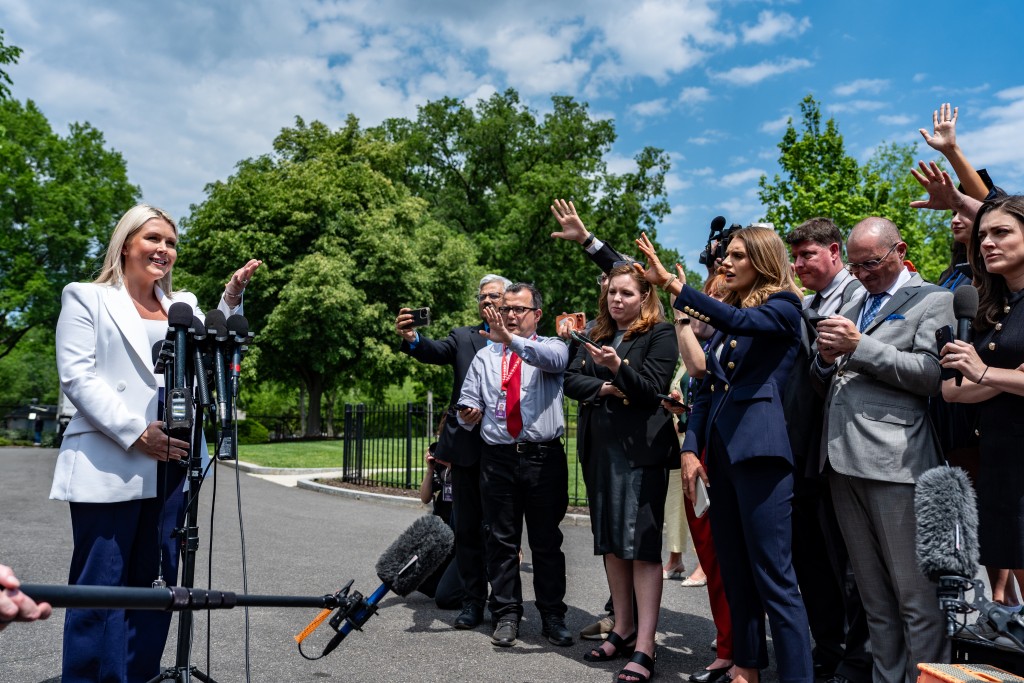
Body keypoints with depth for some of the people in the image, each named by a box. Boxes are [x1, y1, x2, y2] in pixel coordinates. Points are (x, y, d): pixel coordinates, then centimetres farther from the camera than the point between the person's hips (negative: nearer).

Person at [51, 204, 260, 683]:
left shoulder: (184, 305, 18)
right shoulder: (88, 298, 5)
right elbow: (76, 376, -6)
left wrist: (232, 297, -2)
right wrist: (136, 432, -17)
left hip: (170, 464, 5)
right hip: (110, 465, -4)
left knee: (152, 583, 10)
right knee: (100, 585, -1)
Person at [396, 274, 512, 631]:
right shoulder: (463, 336, 11)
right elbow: (437, 351, -8)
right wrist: (412, 339, -30)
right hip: (467, 445, 2)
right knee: (467, 528, 10)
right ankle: (473, 601, 23)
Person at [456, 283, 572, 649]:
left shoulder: (551, 346, 5)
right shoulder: (485, 357, 14)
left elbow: (554, 359, -21)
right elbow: (469, 405, 11)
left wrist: (512, 340, -34)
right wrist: (468, 415, -12)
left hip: (544, 458, -2)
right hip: (498, 458, 3)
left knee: (547, 542, 7)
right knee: (502, 541, 8)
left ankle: (552, 616, 20)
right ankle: (506, 615, 21)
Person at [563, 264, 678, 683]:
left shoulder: (659, 334, -2)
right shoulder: (596, 336, 15)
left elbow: (653, 388, -12)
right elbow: (572, 381, 6)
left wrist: (618, 368, -28)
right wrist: (604, 388, -11)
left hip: (640, 449, -6)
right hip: (600, 448, 6)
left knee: (642, 545, -6)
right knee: (610, 542, 11)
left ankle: (644, 648, -1)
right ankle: (623, 630, 23)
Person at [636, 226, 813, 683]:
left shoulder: (783, 306, -1)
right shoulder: (728, 321, 19)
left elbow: (740, 320, -24)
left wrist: (672, 284, -28)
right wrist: (690, 448, 4)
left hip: (759, 451, -8)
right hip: (719, 452, 8)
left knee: (774, 577, -5)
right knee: (735, 572, 16)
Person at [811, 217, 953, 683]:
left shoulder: (933, 301, 3)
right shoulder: (852, 305, 22)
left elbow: (932, 374, -11)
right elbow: (825, 383, 23)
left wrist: (859, 346, -14)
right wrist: (826, 359, 1)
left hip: (895, 461, -6)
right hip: (843, 461, 7)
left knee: (915, 596, 1)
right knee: (874, 596, 15)